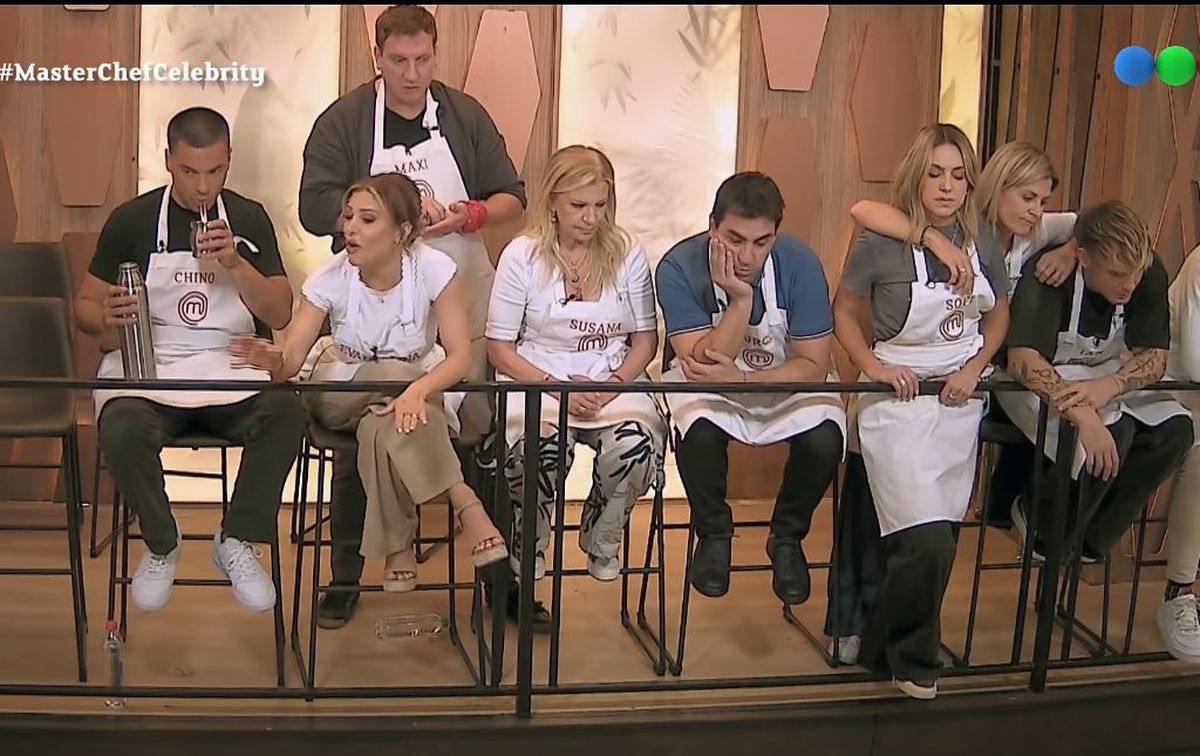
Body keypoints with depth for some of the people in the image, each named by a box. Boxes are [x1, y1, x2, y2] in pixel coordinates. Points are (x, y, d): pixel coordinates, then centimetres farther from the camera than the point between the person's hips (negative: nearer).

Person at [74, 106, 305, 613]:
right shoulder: (131, 220, 7)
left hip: (232, 369, 1)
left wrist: (234, 263, -14)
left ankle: (236, 542, -9)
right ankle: (161, 546, -4)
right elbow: (85, 305, 10)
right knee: (121, 430, -35)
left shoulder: (248, 219, 10)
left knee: (286, 414, -32)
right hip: (145, 363, -1)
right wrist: (105, 318, -15)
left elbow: (281, 314, 3)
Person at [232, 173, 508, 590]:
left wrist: (419, 390, -43)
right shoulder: (330, 278, -15)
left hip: (416, 391, 0)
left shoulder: (433, 269, -18)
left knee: (381, 426, -37)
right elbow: (292, 357, -20)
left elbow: (459, 356, -23)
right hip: (340, 397, 1)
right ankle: (467, 507, -31)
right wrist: (274, 361, -45)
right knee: (395, 375, -34)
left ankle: (398, 545, -18)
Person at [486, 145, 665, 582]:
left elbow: (645, 340, 8)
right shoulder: (522, 256, -2)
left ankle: (602, 543, 3)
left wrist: (611, 384, -12)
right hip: (536, 380, -2)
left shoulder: (627, 254, 5)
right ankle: (526, 547, -1)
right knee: (540, 444, -36)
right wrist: (559, 388, -15)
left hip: (615, 381, 2)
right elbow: (499, 348, -2)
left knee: (639, 443, -30)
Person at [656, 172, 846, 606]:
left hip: (786, 382, 1)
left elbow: (814, 365, -17)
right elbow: (702, 364, -25)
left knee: (825, 437, -28)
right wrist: (740, 299, -35)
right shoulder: (679, 267, -22)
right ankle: (713, 534, -3)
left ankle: (787, 537, 2)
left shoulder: (799, 264, -19)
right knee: (698, 428, -34)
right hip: (707, 382, -1)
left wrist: (741, 378, -31)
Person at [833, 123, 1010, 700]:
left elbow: (998, 315, 16)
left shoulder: (983, 248, 0)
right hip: (899, 404, -5)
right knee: (927, 539, -16)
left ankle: (885, 646, 33)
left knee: (935, 536, 11)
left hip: (960, 404, 5)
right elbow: (843, 311, 0)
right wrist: (874, 367, -13)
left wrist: (974, 369, 0)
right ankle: (909, 658, 8)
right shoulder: (881, 245, -13)